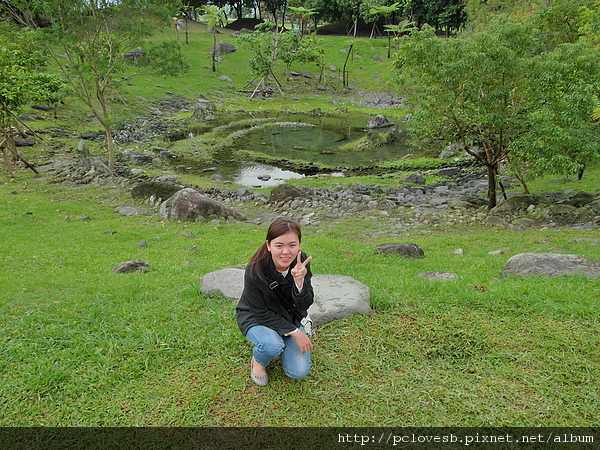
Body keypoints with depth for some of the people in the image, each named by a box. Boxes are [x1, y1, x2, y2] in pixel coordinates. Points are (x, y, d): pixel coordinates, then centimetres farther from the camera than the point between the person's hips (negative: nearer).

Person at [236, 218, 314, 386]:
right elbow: (262, 314, -21)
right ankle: (259, 360, 2)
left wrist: (299, 281, -39)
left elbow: (305, 305, -19)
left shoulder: (301, 262, -20)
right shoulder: (254, 271, -31)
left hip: (290, 318, 4)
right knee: (272, 345, -36)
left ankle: (280, 343, 22)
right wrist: (295, 332, -24)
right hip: (255, 319, -3)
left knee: (299, 372, -9)